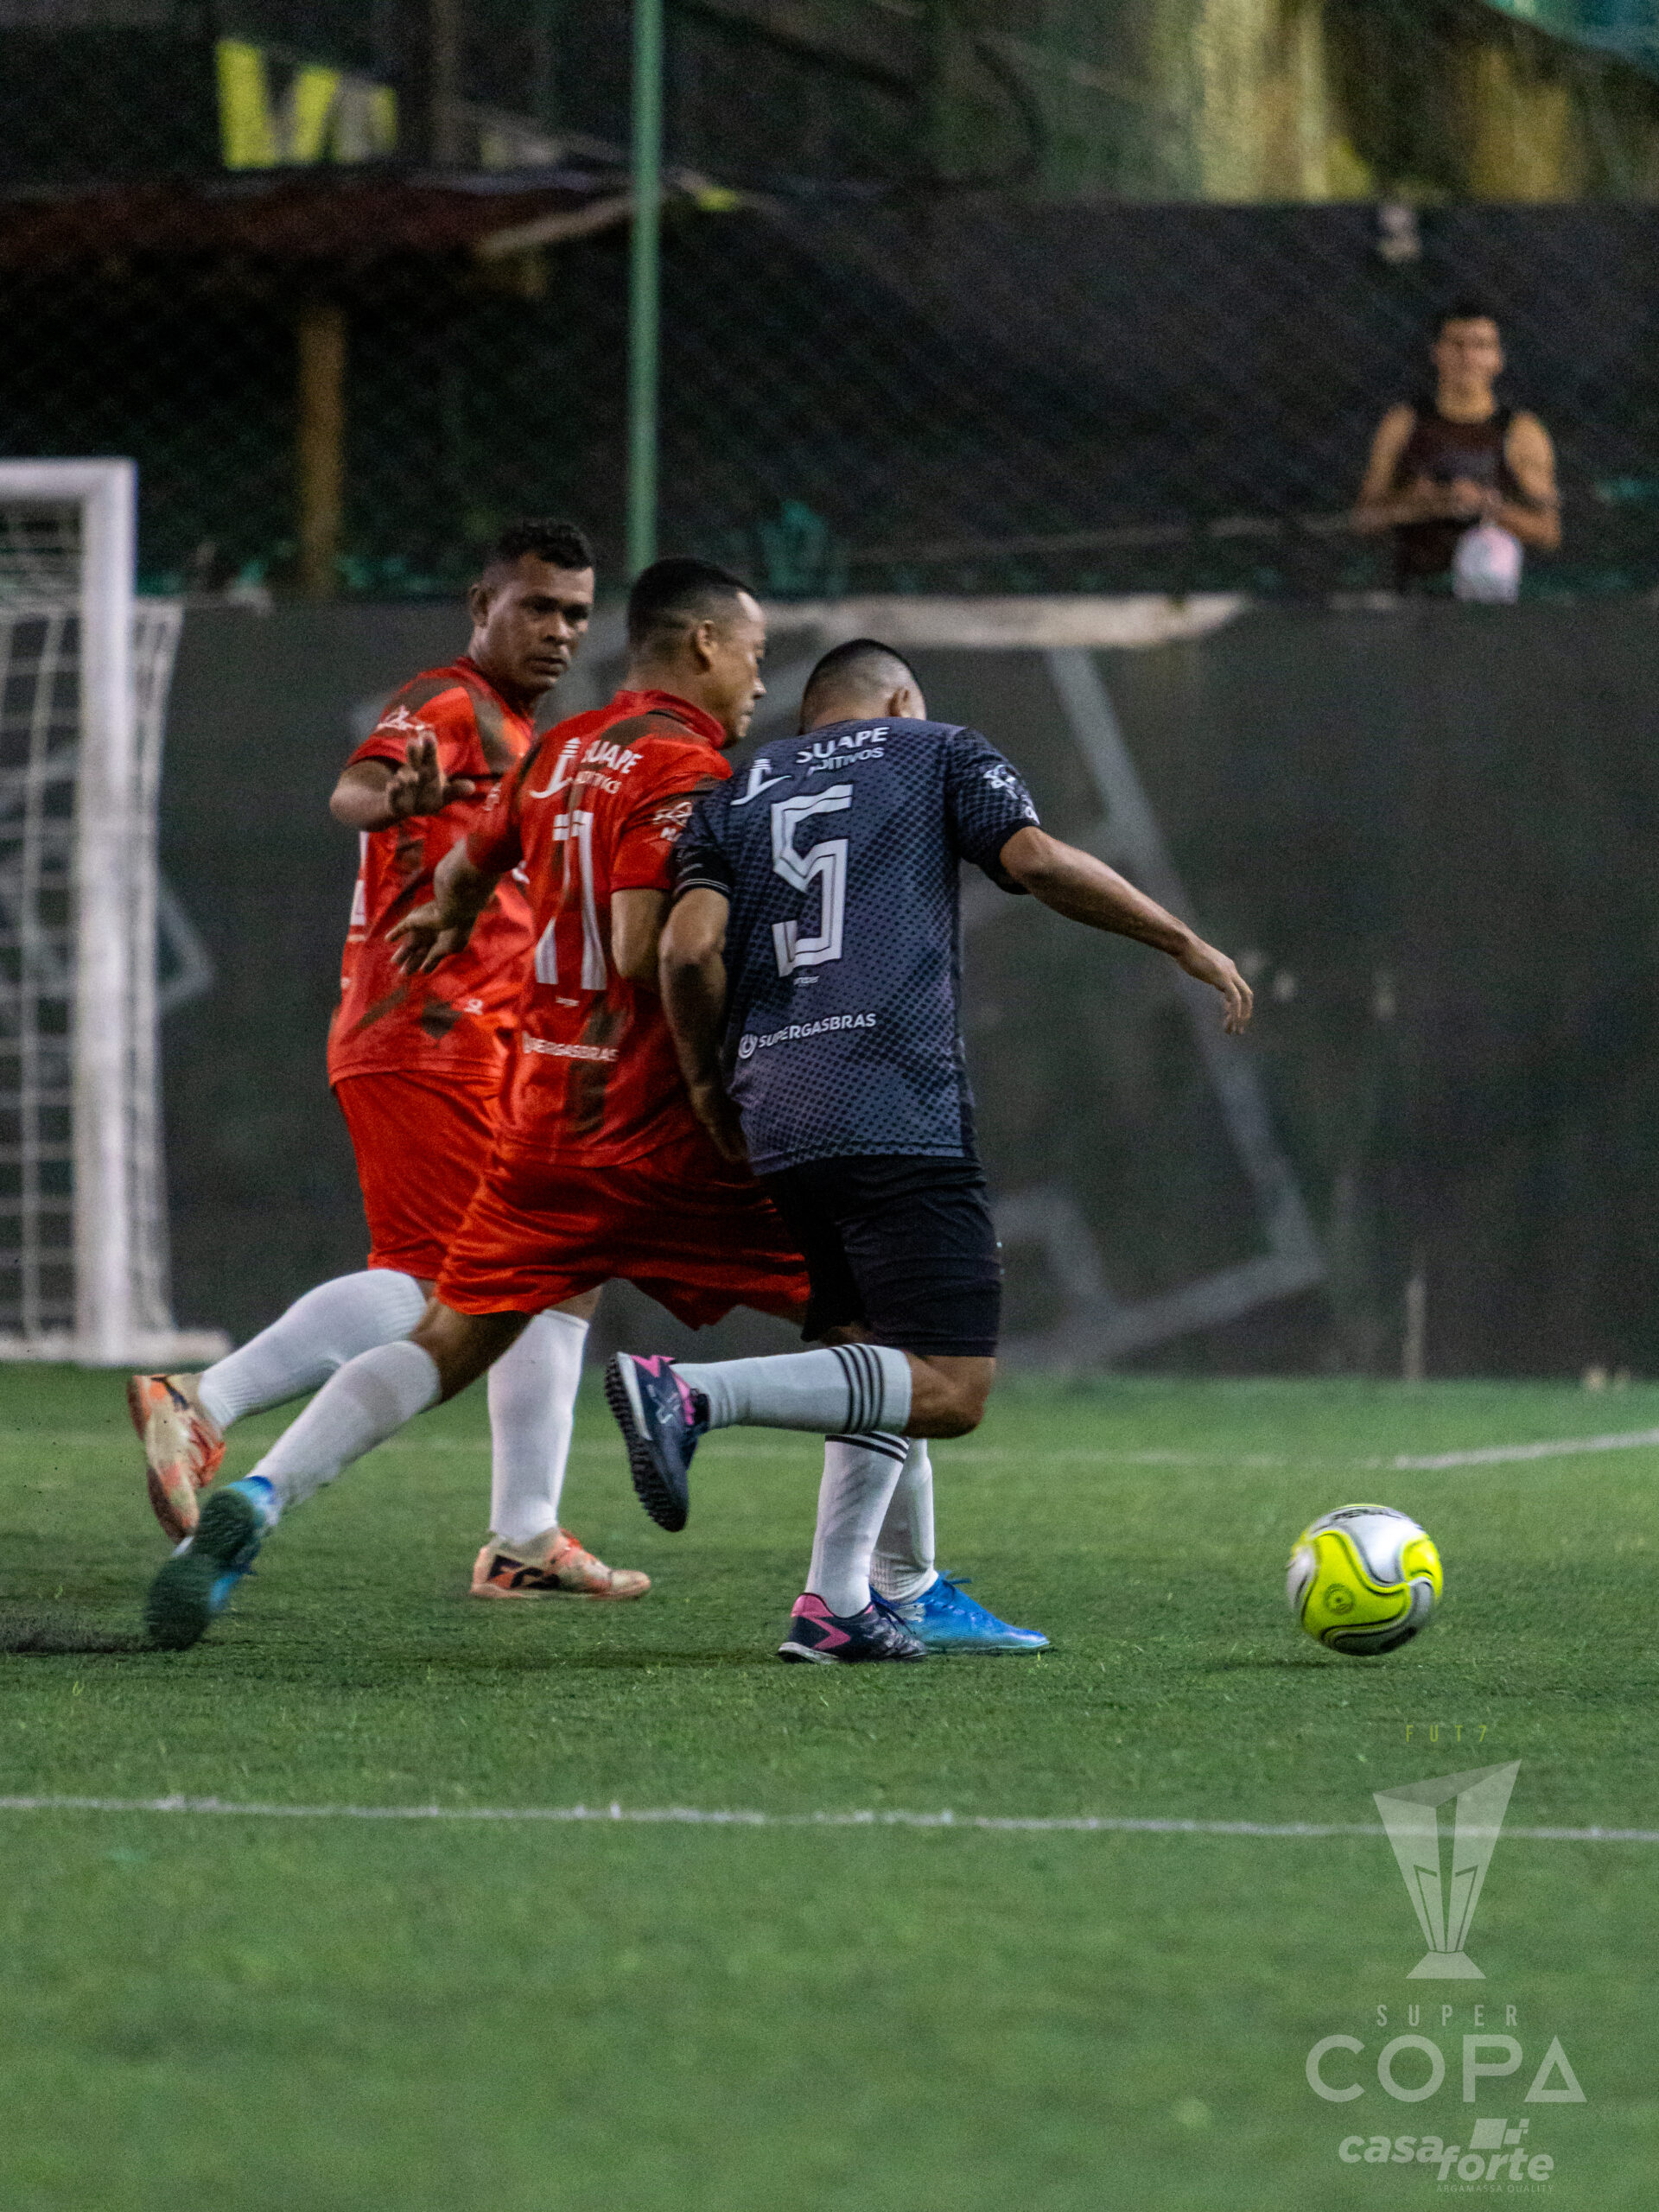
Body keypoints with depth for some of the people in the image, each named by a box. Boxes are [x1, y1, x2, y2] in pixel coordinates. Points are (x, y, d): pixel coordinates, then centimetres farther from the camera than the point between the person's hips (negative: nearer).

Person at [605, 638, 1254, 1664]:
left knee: (889, 1364, 21)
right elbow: (1038, 860, -3)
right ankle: (688, 1392, -25)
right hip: (901, 1111, -6)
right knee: (950, 1390, -10)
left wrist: (708, 1084, 19)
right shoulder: (941, 756, 13)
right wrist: (1187, 944, 4)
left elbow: (692, 946, 6)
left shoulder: (735, 799, 21)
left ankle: (837, 1602, 7)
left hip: (779, 1120, 6)